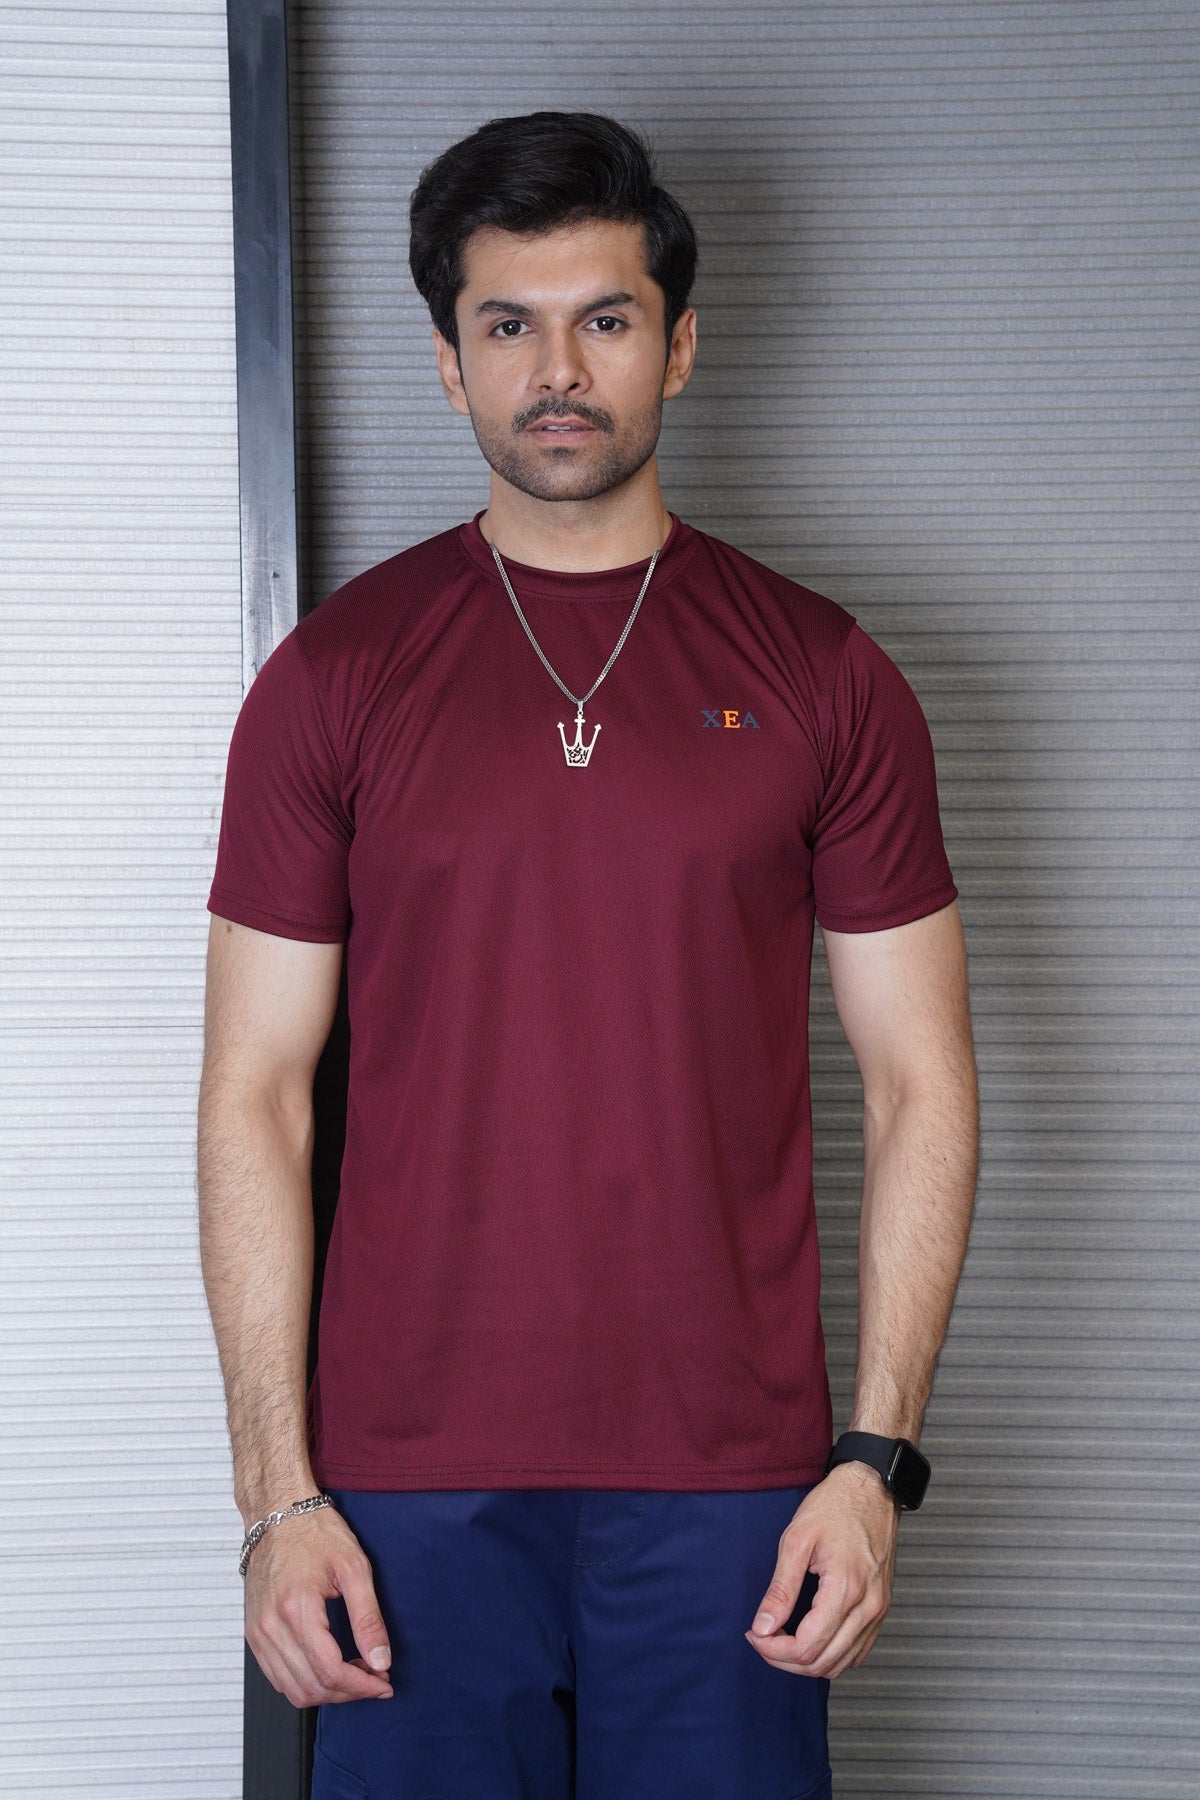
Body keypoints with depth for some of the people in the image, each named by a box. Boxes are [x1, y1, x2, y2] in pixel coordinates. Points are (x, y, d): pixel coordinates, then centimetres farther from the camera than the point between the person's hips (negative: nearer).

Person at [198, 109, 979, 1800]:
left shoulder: (822, 676, 2)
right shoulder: (334, 675, 2)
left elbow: (920, 1085, 3)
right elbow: (256, 1098, 1)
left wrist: (879, 1458, -4)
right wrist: (279, 1491, -5)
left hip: (731, 1479, 0)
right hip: (412, 1478, 0)